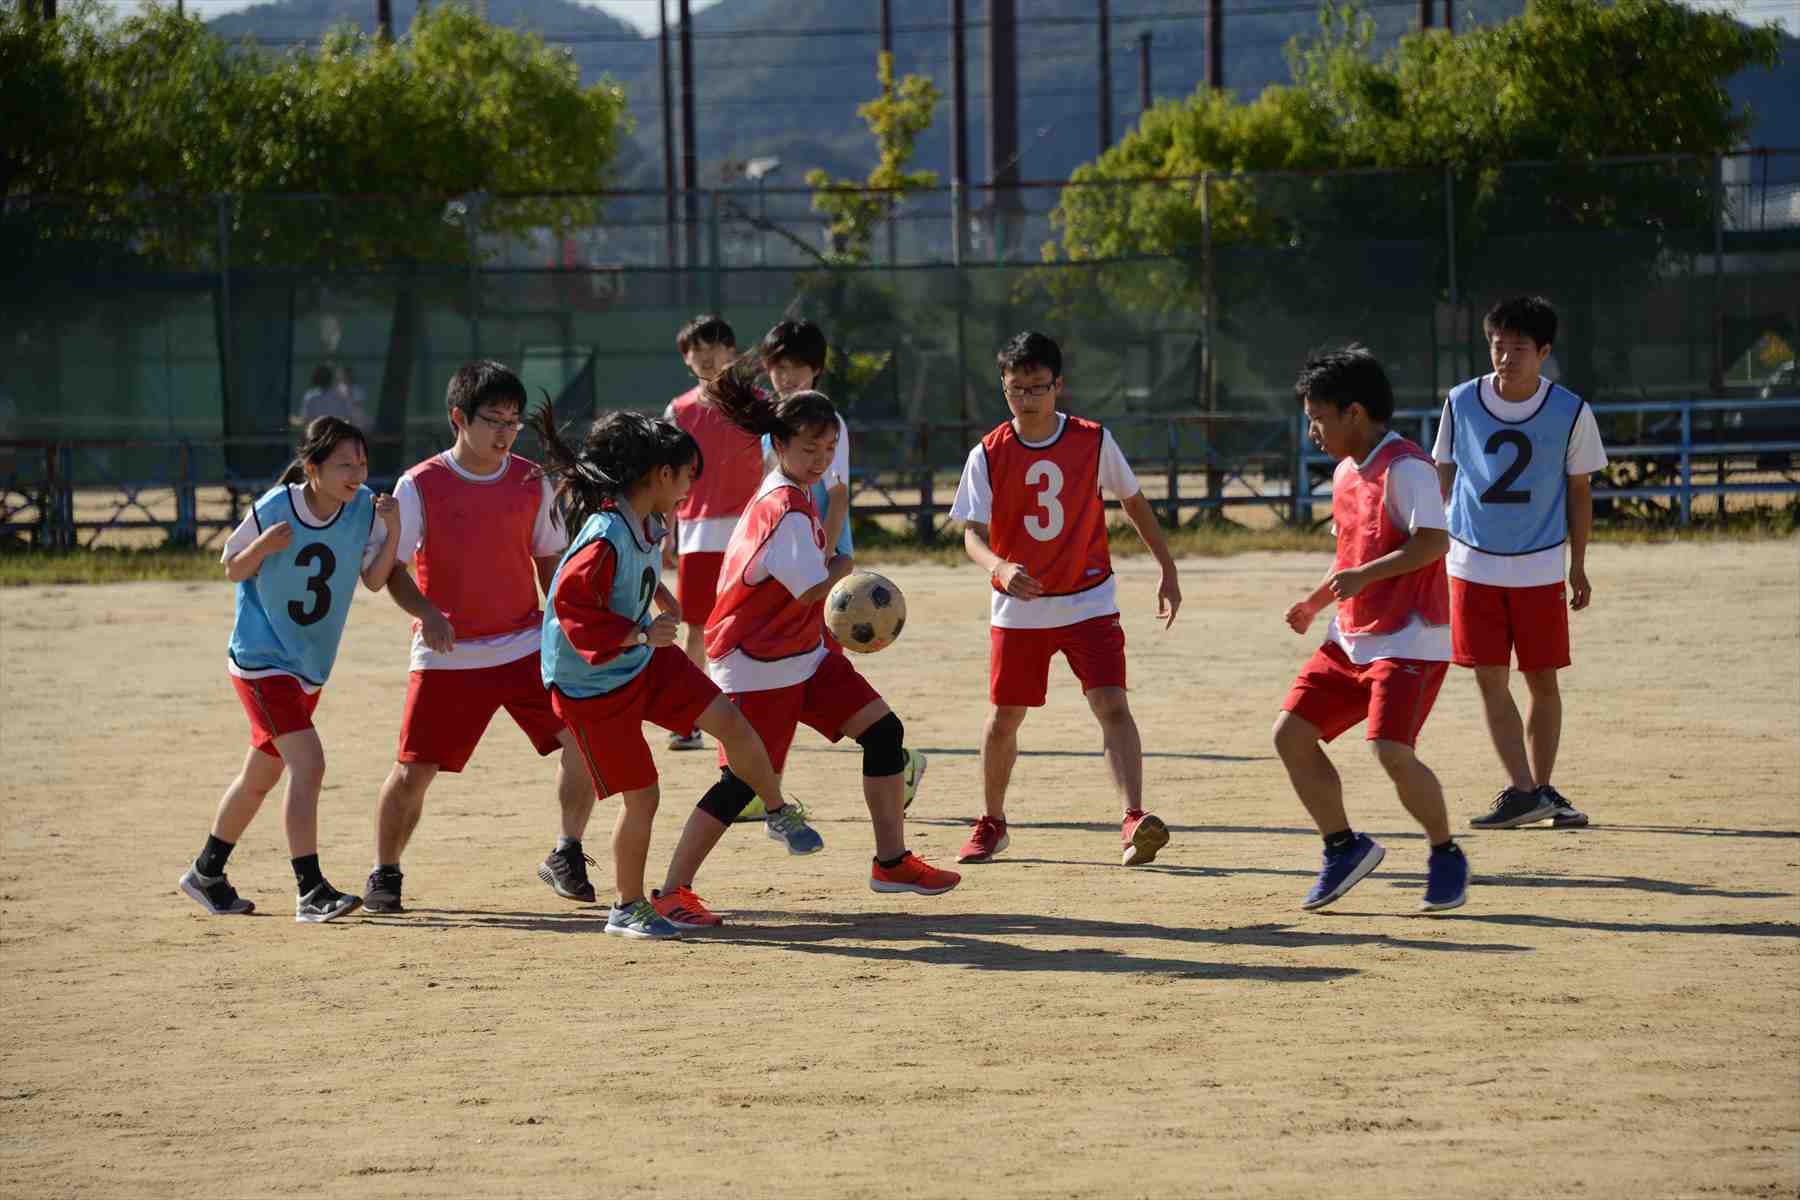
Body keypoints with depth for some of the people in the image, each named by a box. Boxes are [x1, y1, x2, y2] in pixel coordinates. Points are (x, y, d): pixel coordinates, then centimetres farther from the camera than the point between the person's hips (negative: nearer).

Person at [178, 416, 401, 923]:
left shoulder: (364, 508, -8)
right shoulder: (272, 509, -19)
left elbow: (374, 580, -5)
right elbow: (233, 569, -6)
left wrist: (393, 530, -20)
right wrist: (264, 546, -27)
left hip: (308, 666, 6)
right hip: (261, 659, -6)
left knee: (261, 776, 18)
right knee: (308, 762, -21)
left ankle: (206, 875, 36)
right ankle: (311, 892, -19)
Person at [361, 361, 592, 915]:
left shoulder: (531, 482, 4)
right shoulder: (419, 486, -7)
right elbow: (392, 567, -6)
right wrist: (426, 613, -23)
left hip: (524, 647, 3)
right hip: (447, 656, -3)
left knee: (584, 735, -12)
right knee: (412, 771, -4)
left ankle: (566, 858, 6)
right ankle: (384, 875, 18)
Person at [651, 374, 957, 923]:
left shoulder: (788, 495, 9)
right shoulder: (786, 508, -22)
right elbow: (812, 588, -27)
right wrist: (842, 567, -11)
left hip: (803, 653, 10)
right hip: (759, 665, -10)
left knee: (883, 730, 2)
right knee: (744, 781, -9)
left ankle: (891, 862, 9)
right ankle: (673, 890, 0)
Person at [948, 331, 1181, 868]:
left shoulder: (1094, 441, -5)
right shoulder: (988, 456, -7)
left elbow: (1134, 503, 9)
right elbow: (972, 533, -13)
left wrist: (1168, 571, 10)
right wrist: (999, 568, -35)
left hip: (1089, 602, -1)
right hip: (1018, 608, 1)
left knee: (1112, 706, -18)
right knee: (1003, 718, 9)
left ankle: (1133, 823, -27)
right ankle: (991, 824, 31)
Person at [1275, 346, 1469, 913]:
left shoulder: (1406, 467, -14)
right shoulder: (1346, 472, 14)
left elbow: (1433, 543, -23)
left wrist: (1365, 576, -31)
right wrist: (1313, 603, 15)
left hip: (1410, 639, -9)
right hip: (1350, 638, 9)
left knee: (1391, 750, -21)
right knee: (1290, 733, 0)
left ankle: (1446, 856, 0)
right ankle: (1343, 846, 14)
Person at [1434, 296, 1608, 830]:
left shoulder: (1571, 413, -6)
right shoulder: (1462, 403, -4)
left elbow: (1579, 491, 4)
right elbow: (1444, 475, 8)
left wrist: (1578, 566, 6)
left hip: (1540, 567, 0)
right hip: (1473, 564, 1)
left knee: (1543, 681, 3)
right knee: (1491, 680, -5)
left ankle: (1540, 789, 14)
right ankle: (1522, 792, -3)